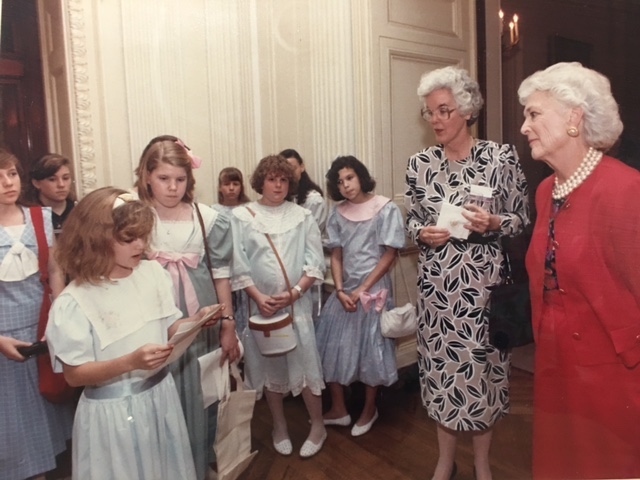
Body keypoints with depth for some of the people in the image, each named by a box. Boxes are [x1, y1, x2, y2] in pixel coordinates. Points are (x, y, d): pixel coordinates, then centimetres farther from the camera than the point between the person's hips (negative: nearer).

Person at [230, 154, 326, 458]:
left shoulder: (302, 217, 2)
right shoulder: (241, 216, -1)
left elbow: (315, 263, -1)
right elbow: (237, 265, -4)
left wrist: (294, 293, -12)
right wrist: (259, 297, -13)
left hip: (296, 302, 0)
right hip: (259, 303, 0)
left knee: (304, 361, 2)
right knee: (269, 364, 12)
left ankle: (317, 424, 22)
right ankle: (279, 425, 31)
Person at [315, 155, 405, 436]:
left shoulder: (386, 209, -8)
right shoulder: (338, 213, 4)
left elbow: (390, 254, -10)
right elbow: (336, 256, 4)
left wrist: (363, 289, -13)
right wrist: (340, 290, -9)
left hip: (374, 288, -4)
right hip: (345, 289, 4)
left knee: (370, 348, 7)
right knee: (334, 347, 6)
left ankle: (369, 410, 28)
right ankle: (338, 410, 25)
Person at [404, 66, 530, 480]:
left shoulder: (502, 157, -5)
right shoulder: (420, 164, 3)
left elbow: (522, 220, 1)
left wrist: (492, 223, -19)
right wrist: (422, 233, -10)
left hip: (483, 281, -2)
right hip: (436, 283, 2)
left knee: (482, 366, 9)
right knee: (441, 366, 11)